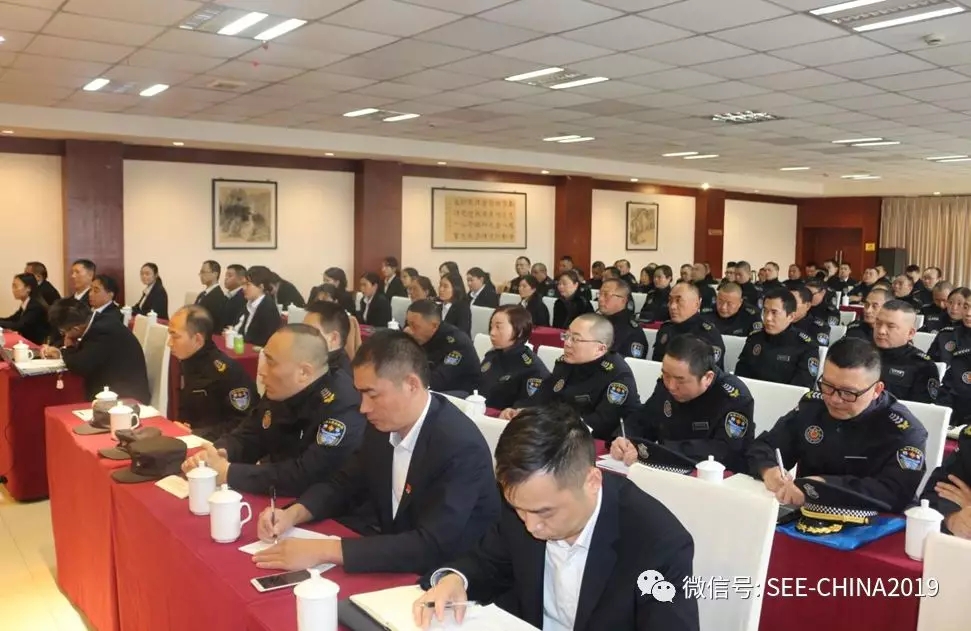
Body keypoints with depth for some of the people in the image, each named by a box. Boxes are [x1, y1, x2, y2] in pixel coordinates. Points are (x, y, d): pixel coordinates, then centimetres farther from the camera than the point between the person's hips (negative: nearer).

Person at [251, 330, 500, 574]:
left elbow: (431, 547, -34)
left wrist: (324, 551, -36)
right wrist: (293, 513, -11)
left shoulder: (461, 446, -28)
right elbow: (344, 483, 8)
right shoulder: (383, 424, -6)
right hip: (393, 556, 7)